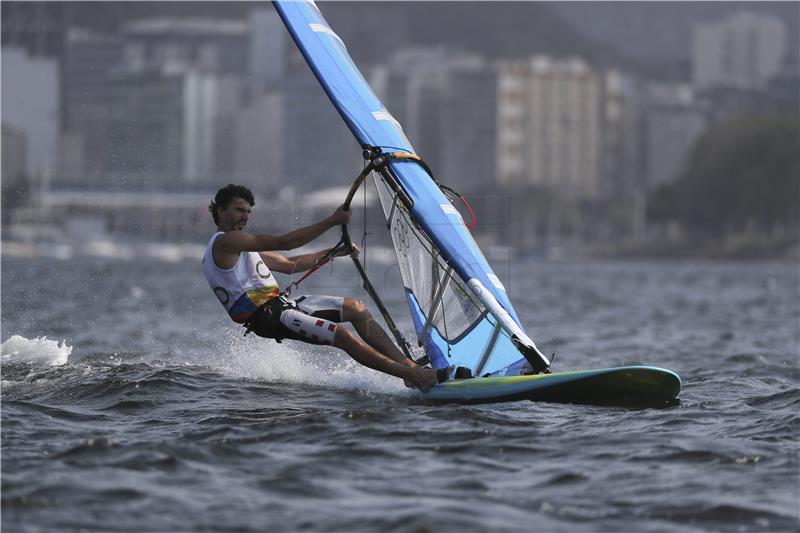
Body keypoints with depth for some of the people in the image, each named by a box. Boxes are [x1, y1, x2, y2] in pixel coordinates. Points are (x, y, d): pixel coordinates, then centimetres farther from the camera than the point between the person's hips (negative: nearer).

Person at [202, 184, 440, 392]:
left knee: (355, 308, 2)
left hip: (278, 304, 10)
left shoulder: (241, 244, 24)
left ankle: (409, 365, -4)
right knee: (341, 333, -23)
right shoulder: (224, 241, -10)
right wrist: (332, 221, -15)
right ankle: (413, 376, -23)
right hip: (265, 316, -10)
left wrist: (335, 252, 20)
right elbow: (285, 242, -17)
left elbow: (289, 264, 26)